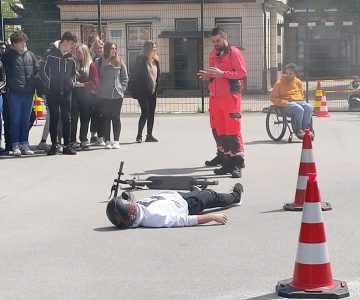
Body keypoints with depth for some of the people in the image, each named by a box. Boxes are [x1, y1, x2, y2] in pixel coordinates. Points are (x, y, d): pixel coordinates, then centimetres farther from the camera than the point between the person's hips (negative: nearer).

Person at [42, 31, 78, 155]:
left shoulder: (70, 57, 11)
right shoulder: (50, 54, -4)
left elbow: (73, 72, 22)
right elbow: (44, 70, -4)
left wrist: (72, 82, 8)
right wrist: (48, 85, -6)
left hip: (66, 92, 4)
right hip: (52, 92, -4)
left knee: (66, 119, 3)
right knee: (54, 119, 2)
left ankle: (66, 146, 6)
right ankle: (54, 145, 8)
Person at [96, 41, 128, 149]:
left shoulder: (119, 62, 5)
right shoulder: (99, 62, 0)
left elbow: (125, 78, 11)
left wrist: (122, 88, 1)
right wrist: (98, 90, -4)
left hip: (117, 95, 1)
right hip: (103, 96, -1)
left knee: (116, 118, 3)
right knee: (106, 119, 3)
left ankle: (116, 141, 6)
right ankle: (107, 141, 8)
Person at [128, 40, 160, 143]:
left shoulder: (155, 61, 11)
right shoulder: (141, 60, -10)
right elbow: (136, 76, -11)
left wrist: (156, 87, 9)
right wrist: (136, 91, -15)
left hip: (152, 91, 7)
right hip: (143, 91, -7)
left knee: (151, 112, 7)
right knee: (145, 112, -10)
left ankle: (149, 135, 13)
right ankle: (139, 135, 0)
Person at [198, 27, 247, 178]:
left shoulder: (234, 53, -4)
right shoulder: (213, 54, 18)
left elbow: (242, 73, -12)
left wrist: (222, 73, -20)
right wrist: (207, 75, 5)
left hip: (230, 96, -7)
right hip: (215, 96, 7)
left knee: (233, 129, -10)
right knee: (219, 129, 7)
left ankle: (237, 163, -11)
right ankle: (224, 156, 14)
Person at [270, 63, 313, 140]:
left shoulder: (298, 82, 18)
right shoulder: (279, 83, 5)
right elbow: (273, 98, 3)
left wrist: (301, 101, 7)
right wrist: (283, 102, -12)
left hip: (299, 101, 5)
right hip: (287, 104, -5)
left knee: (309, 107, -29)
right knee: (299, 109, -35)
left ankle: (305, 129, -26)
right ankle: (298, 130, -24)